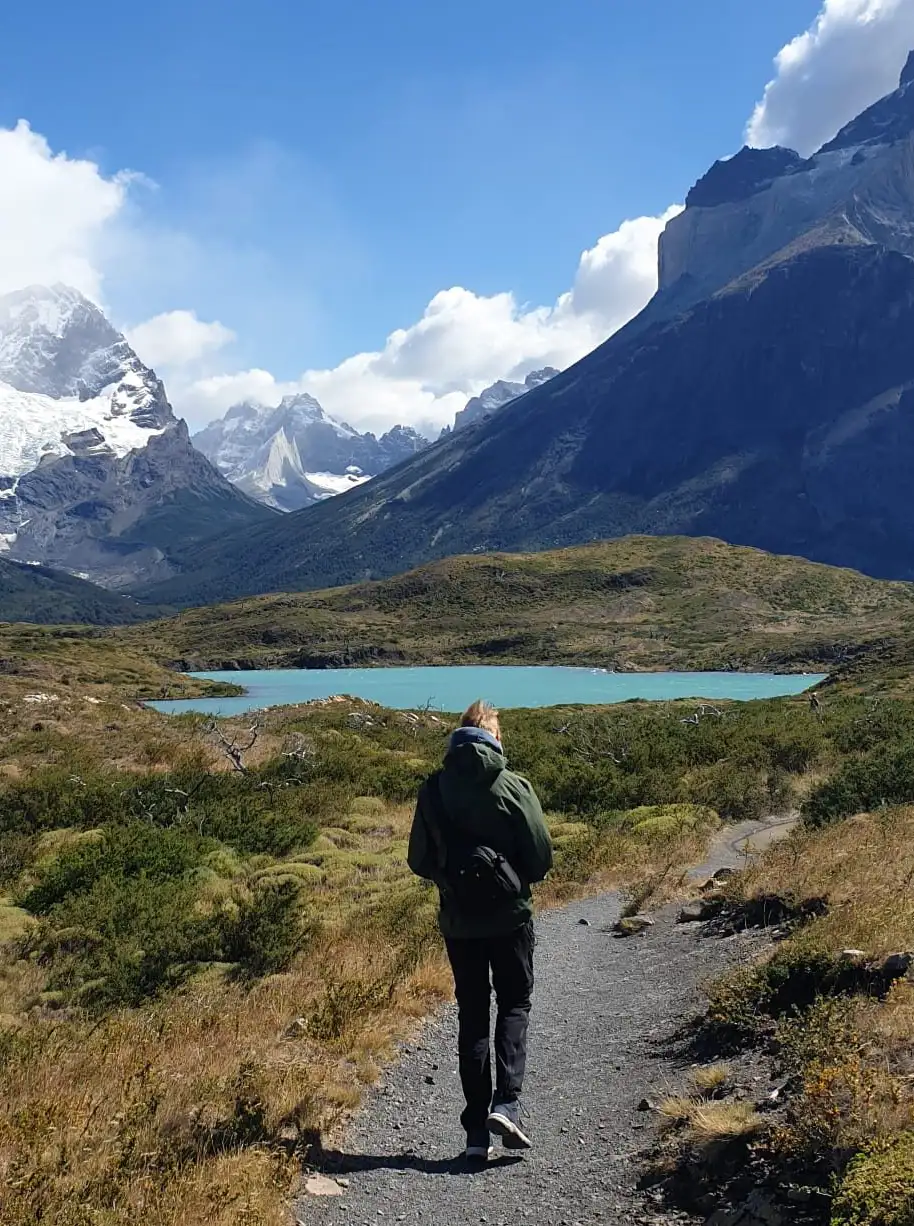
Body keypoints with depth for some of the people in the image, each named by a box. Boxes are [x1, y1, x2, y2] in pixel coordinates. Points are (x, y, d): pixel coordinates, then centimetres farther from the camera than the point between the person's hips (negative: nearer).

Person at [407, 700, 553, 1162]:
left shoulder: (433, 789, -3)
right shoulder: (512, 785, -10)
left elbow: (419, 860, 0)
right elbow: (541, 855, -9)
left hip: (457, 921, 2)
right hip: (510, 917, -2)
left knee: (471, 1016, 11)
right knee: (514, 1006, 13)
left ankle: (477, 1129, 10)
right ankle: (506, 1102, -5)